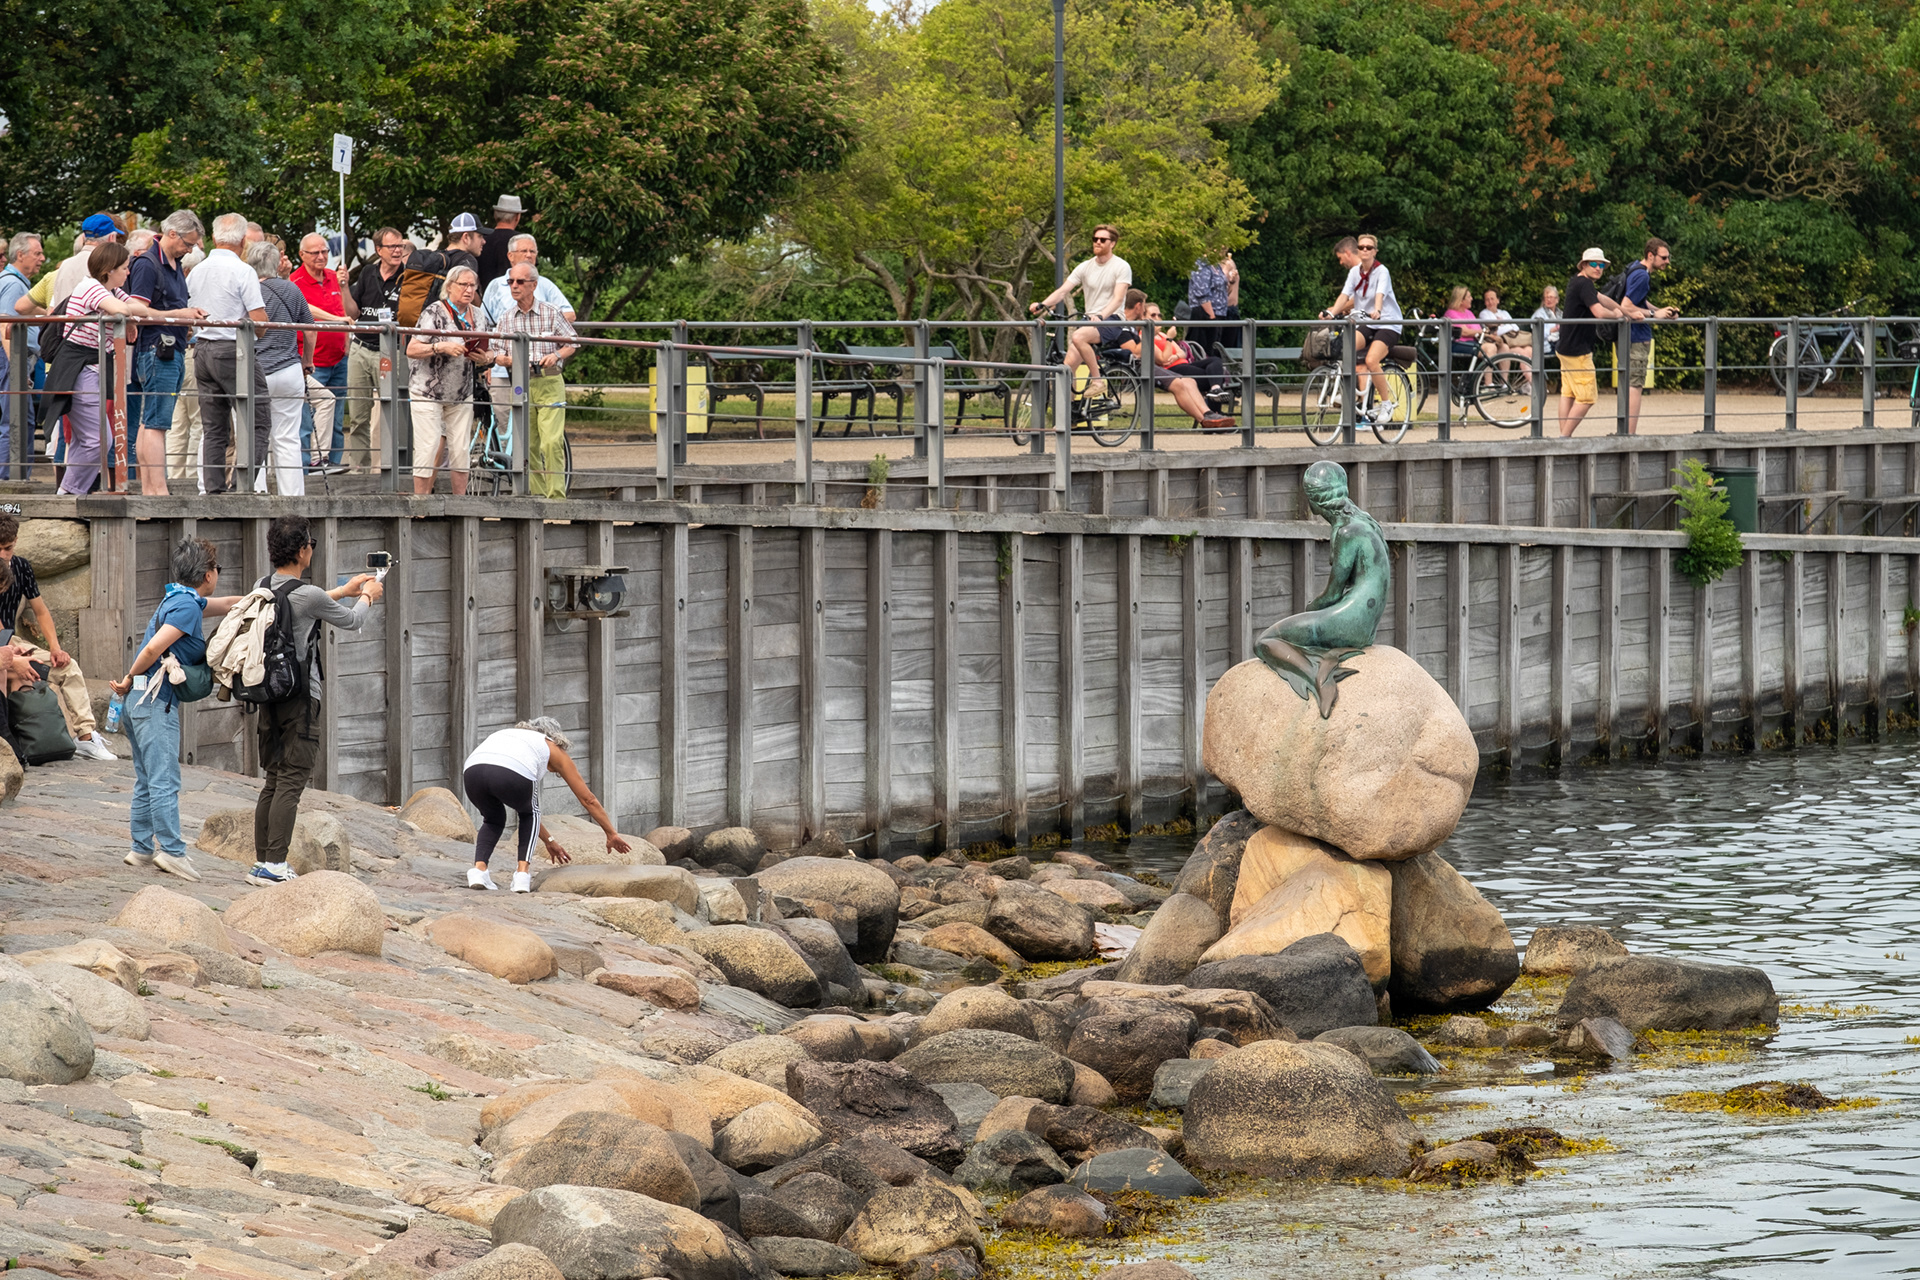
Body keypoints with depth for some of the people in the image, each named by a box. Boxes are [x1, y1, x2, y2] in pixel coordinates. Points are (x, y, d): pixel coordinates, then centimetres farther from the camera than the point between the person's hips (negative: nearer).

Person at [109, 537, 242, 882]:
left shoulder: (180, 599, 16)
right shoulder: (187, 606, -13)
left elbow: (227, 604, 32)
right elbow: (153, 649, -19)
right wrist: (129, 681, -7)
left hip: (141, 700, 10)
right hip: (155, 699, -10)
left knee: (146, 780, 12)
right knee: (164, 781, -10)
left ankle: (142, 848, 15)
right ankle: (172, 850, -12)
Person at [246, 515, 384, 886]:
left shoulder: (262, 588, 6)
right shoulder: (309, 596, -16)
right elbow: (352, 621, 1)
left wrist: (344, 590, 35)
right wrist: (367, 597, 23)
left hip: (269, 695, 8)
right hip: (301, 698, -8)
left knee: (272, 781, 13)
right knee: (291, 782, -7)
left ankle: (261, 862, 13)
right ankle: (275, 865, -11)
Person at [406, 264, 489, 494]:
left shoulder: (477, 316, 8)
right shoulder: (434, 313, -10)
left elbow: (489, 352, 16)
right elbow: (411, 350, -16)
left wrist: (484, 358, -8)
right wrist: (442, 347, -28)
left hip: (461, 395, 5)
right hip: (428, 392, -5)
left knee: (461, 451, 3)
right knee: (428, 450, -8)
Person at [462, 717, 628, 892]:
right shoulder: (553, 749, 32)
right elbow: (588, 799, 38)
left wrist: (549, 841, 58)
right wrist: (612, 834, 49)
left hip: (473, 770, 4)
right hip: (509, 777, -4)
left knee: (493, 819, 34)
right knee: (529, 814, 31)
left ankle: (479, 868, 8)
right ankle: (522, 872, 13)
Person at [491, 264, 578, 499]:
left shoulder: (551, 313, 1)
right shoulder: (506, 319, 9)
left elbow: (572, 345, 8)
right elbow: (497, 355, 9)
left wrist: (556, 355, -12)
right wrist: (509, 360, -13)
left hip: (549, 384, -3)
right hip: (521, 385, 3)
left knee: (552, 442, -14)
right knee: (528, 447, 4)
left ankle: (556, 495, -12)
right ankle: (536, 496, 12)